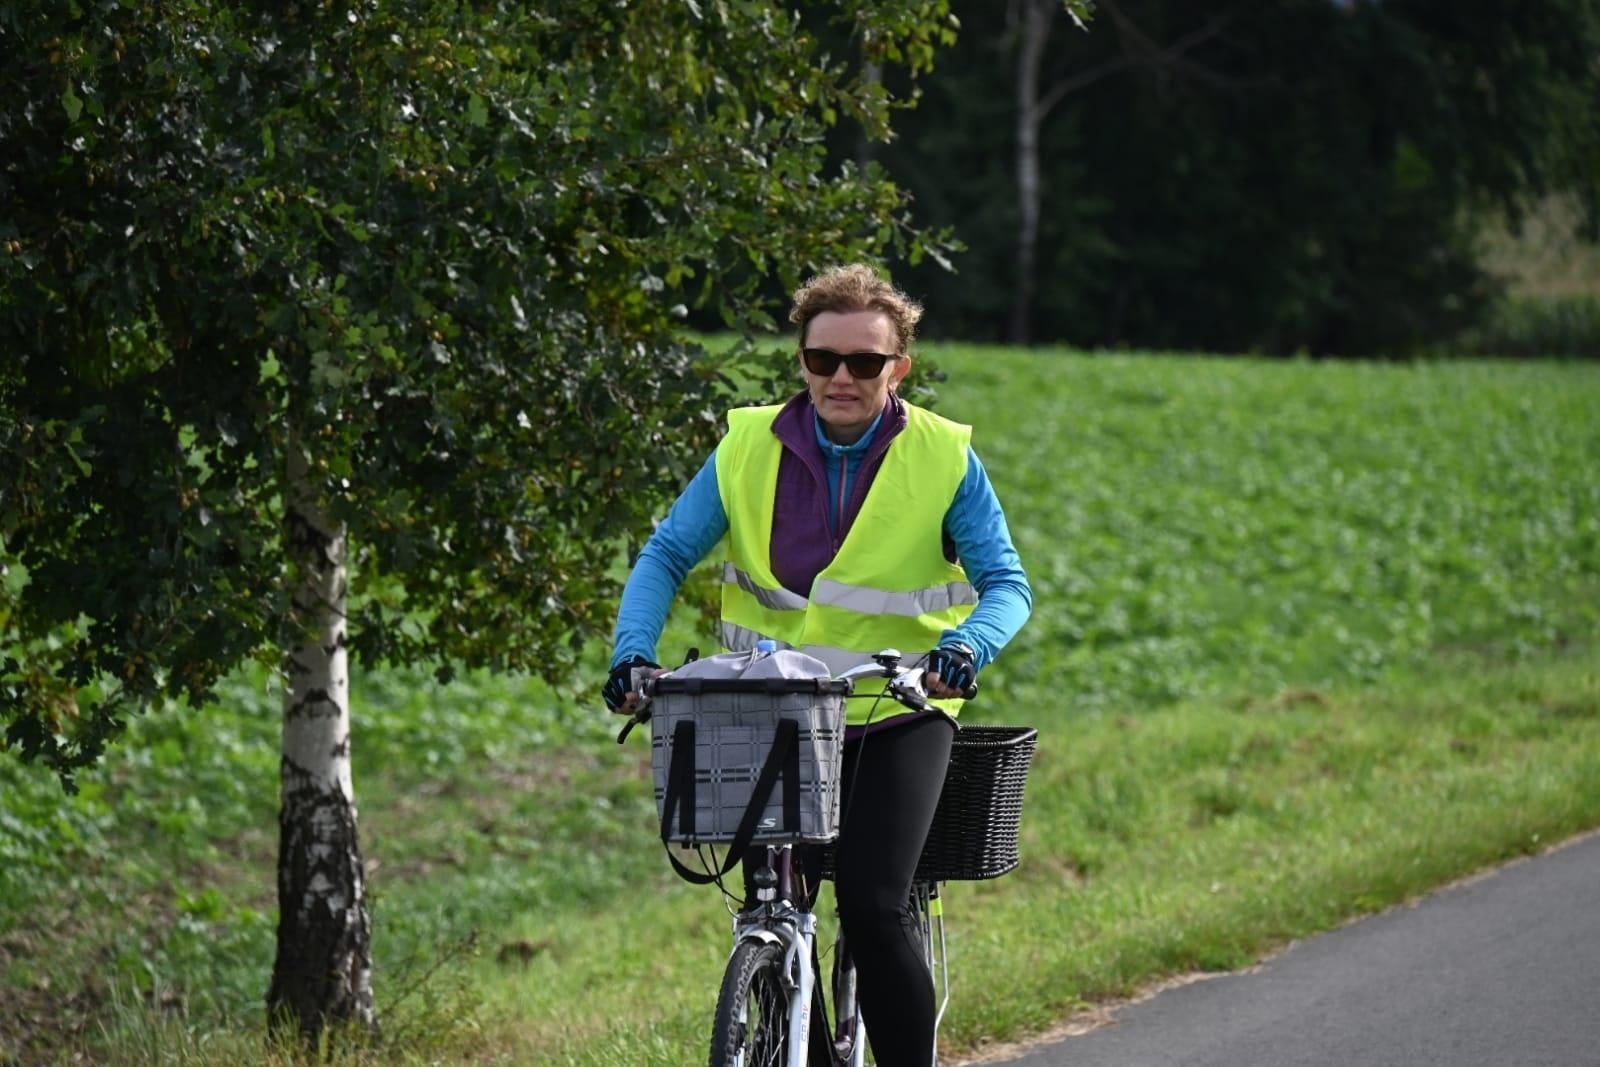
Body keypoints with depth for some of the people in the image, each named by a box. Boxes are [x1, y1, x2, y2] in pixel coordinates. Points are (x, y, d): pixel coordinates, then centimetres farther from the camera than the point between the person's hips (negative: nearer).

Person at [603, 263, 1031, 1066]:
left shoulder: (943, 459, -7)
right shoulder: (749, 449, -3)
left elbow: (1006, 583, -9)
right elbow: (666, 557, 0)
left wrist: (966, 647, -31)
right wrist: (634, 651, -18)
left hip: (895, 719, -2)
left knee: (872, 908, -18)